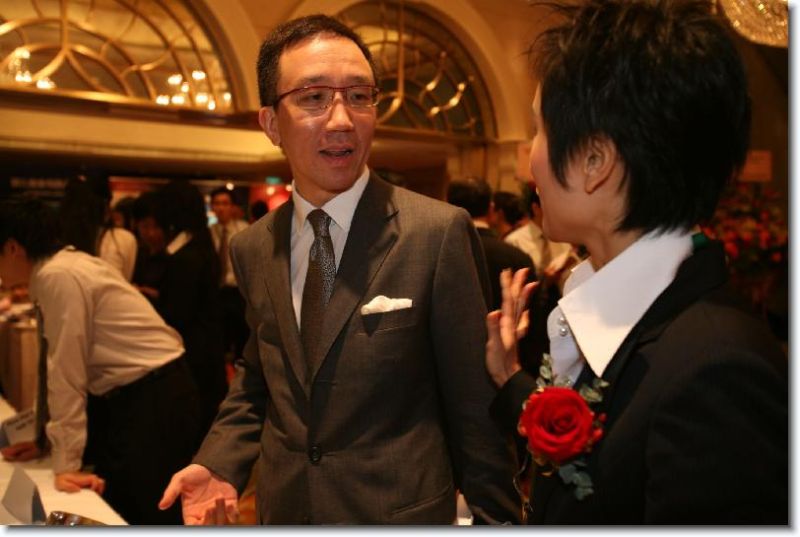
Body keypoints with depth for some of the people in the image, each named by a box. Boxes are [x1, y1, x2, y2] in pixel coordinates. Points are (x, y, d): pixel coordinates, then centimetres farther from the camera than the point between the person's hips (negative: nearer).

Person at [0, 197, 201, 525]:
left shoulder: (58, 276, -18)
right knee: (108, 509, 17)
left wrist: (66, 463, -15)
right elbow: (54, 366, 14)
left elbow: (67, 374, -19)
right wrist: (44, 440, 16)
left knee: (143, 515, -3)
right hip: (123, 396, 9)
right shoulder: (53, 274, 10)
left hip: (154, 398, -9)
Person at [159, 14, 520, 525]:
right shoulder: (252, 248, -1)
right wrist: (220, 462, -4)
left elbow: (476, 405, -13)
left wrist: (496, 519, -8)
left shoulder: (440, 233, -17)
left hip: (401, 510, -4)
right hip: (282, 508, 5)